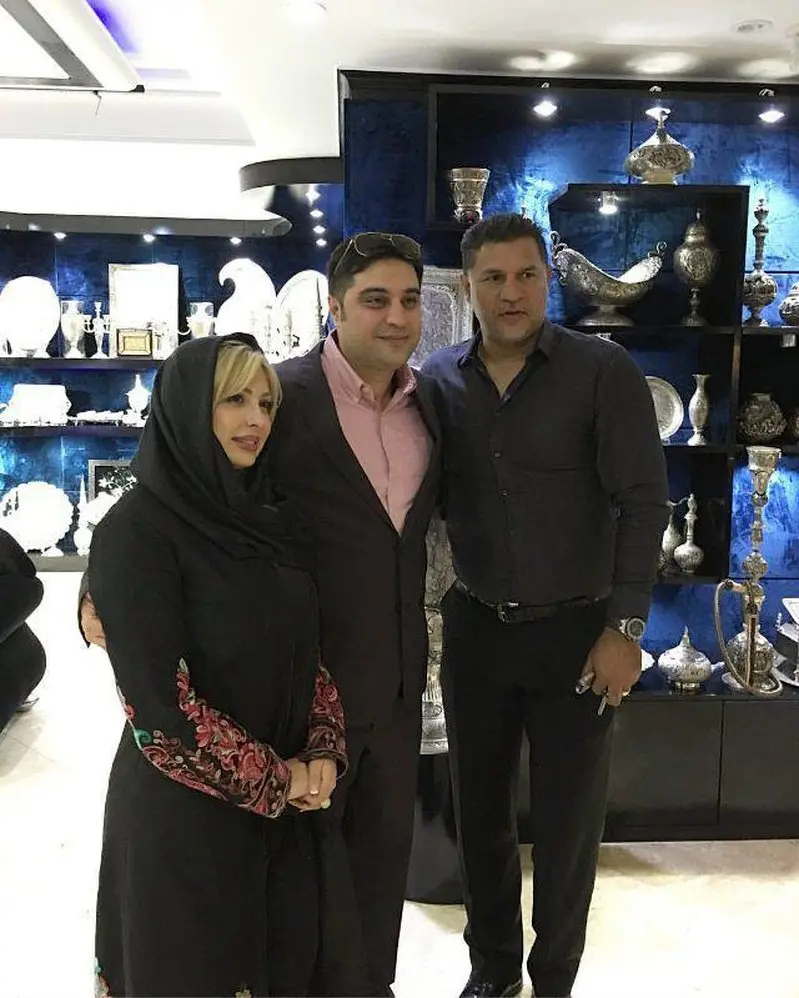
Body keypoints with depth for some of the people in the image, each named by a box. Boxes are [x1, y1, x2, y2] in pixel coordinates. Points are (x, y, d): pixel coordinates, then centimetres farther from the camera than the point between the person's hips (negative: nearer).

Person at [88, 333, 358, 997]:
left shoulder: (271, 523, 5)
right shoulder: (137, 531, -16)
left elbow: (309, 651, 9)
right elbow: (159, 704, -21)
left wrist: (324, 755, -6)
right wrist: (272, 779, -12)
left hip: (292, 802, 6)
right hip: (185, 808, -6)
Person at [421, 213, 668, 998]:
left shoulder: (603, 371, -10)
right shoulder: (437, 380, 0)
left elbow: (641, 502, -11)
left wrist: (625, 627, -14)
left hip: (575, 630, -3)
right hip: (474, 627, 3)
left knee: (567, 818, 9)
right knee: (478, 808, 16)